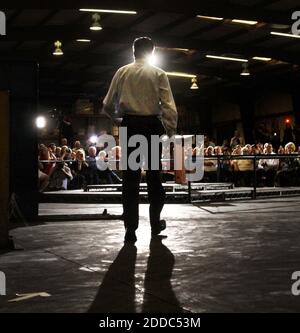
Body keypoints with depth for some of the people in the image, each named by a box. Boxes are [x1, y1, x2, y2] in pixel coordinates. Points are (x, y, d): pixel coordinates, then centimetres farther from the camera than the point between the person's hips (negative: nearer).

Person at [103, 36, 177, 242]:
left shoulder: (122, 73, 7)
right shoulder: (158, 74, 2)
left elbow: (108, 105, 6)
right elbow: (169, 107, -7)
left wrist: (117, 115, 24)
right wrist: (171, 131, -3)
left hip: (130, 125, 1)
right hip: (152, 125, -1)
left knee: (130, 176, 3)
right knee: (154, 174, 12)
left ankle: (131, 229, 1)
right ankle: (155, 223, 23)